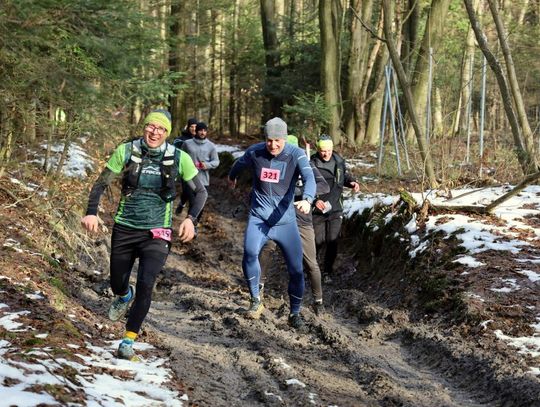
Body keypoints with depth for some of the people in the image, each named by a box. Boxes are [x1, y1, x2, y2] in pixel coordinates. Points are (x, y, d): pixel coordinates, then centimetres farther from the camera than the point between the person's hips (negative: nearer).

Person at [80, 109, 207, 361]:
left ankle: (128, 341, -4)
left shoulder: (178, 158, -7)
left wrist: (191, 218, -13)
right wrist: (91, 212, -15)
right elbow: (101, 184, 0)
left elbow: (200, 192, 3)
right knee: (117, 286, 14)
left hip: (156, 234, -1)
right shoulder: (126, 151, -7)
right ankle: (125, 297, 54)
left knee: (145, 284, -20)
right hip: (124, 229, 2)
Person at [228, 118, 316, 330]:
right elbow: (240, 164, 19)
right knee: (250, 252, -28)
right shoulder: (254, 152, -4)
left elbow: (309, 178, -26)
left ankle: (295, 313, 21)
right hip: (258, 217, 0)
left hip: (285, 220, 0)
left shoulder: (296, 155, -10)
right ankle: (256, 300, -9)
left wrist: (307, 199, -47)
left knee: (296, 269, 0)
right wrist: (232, 177, 40)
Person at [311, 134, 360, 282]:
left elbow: (344, 175, 21)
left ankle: (327, 272, 13)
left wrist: (352, 182, -1)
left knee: (332, 241, -2)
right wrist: (314, 200, -31)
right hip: (318, 210, -3)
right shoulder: (312, 165, -13)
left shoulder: (338, 160, 3)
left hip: (335, 209, 3)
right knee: (318, 241, 2)